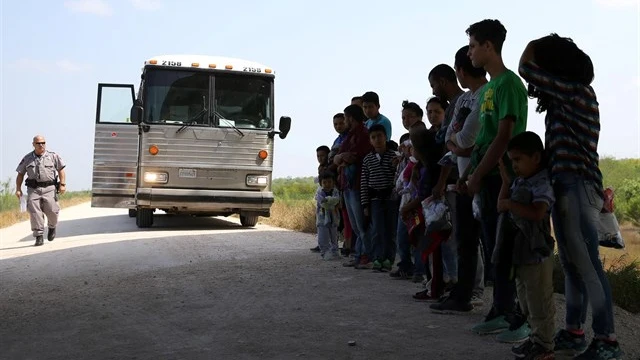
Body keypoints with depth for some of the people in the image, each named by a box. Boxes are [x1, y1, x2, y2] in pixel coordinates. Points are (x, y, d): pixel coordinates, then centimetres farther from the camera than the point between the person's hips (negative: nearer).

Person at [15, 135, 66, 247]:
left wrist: (62, 184, -3)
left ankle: (52, 227, 26)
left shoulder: (53, 156, 5)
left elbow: (61, 170, 7)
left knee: (51, 211, -7)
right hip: (33, 189, 1)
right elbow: (20, 174, 13)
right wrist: (18, 189, 4)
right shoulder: (27, 158, 9)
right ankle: (39, 236, -6)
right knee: (34, 212, -10)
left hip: (49, 188, -1)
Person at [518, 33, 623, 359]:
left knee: (587, 264, -11)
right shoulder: (562, 102, 17)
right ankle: (573, 333, 18)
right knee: (572, 264, 12)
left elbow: (526, 70, -10)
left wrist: (531, 48, 8)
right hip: (563, 187, 10)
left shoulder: (579, 92, -8)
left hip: (578, 188, -10)